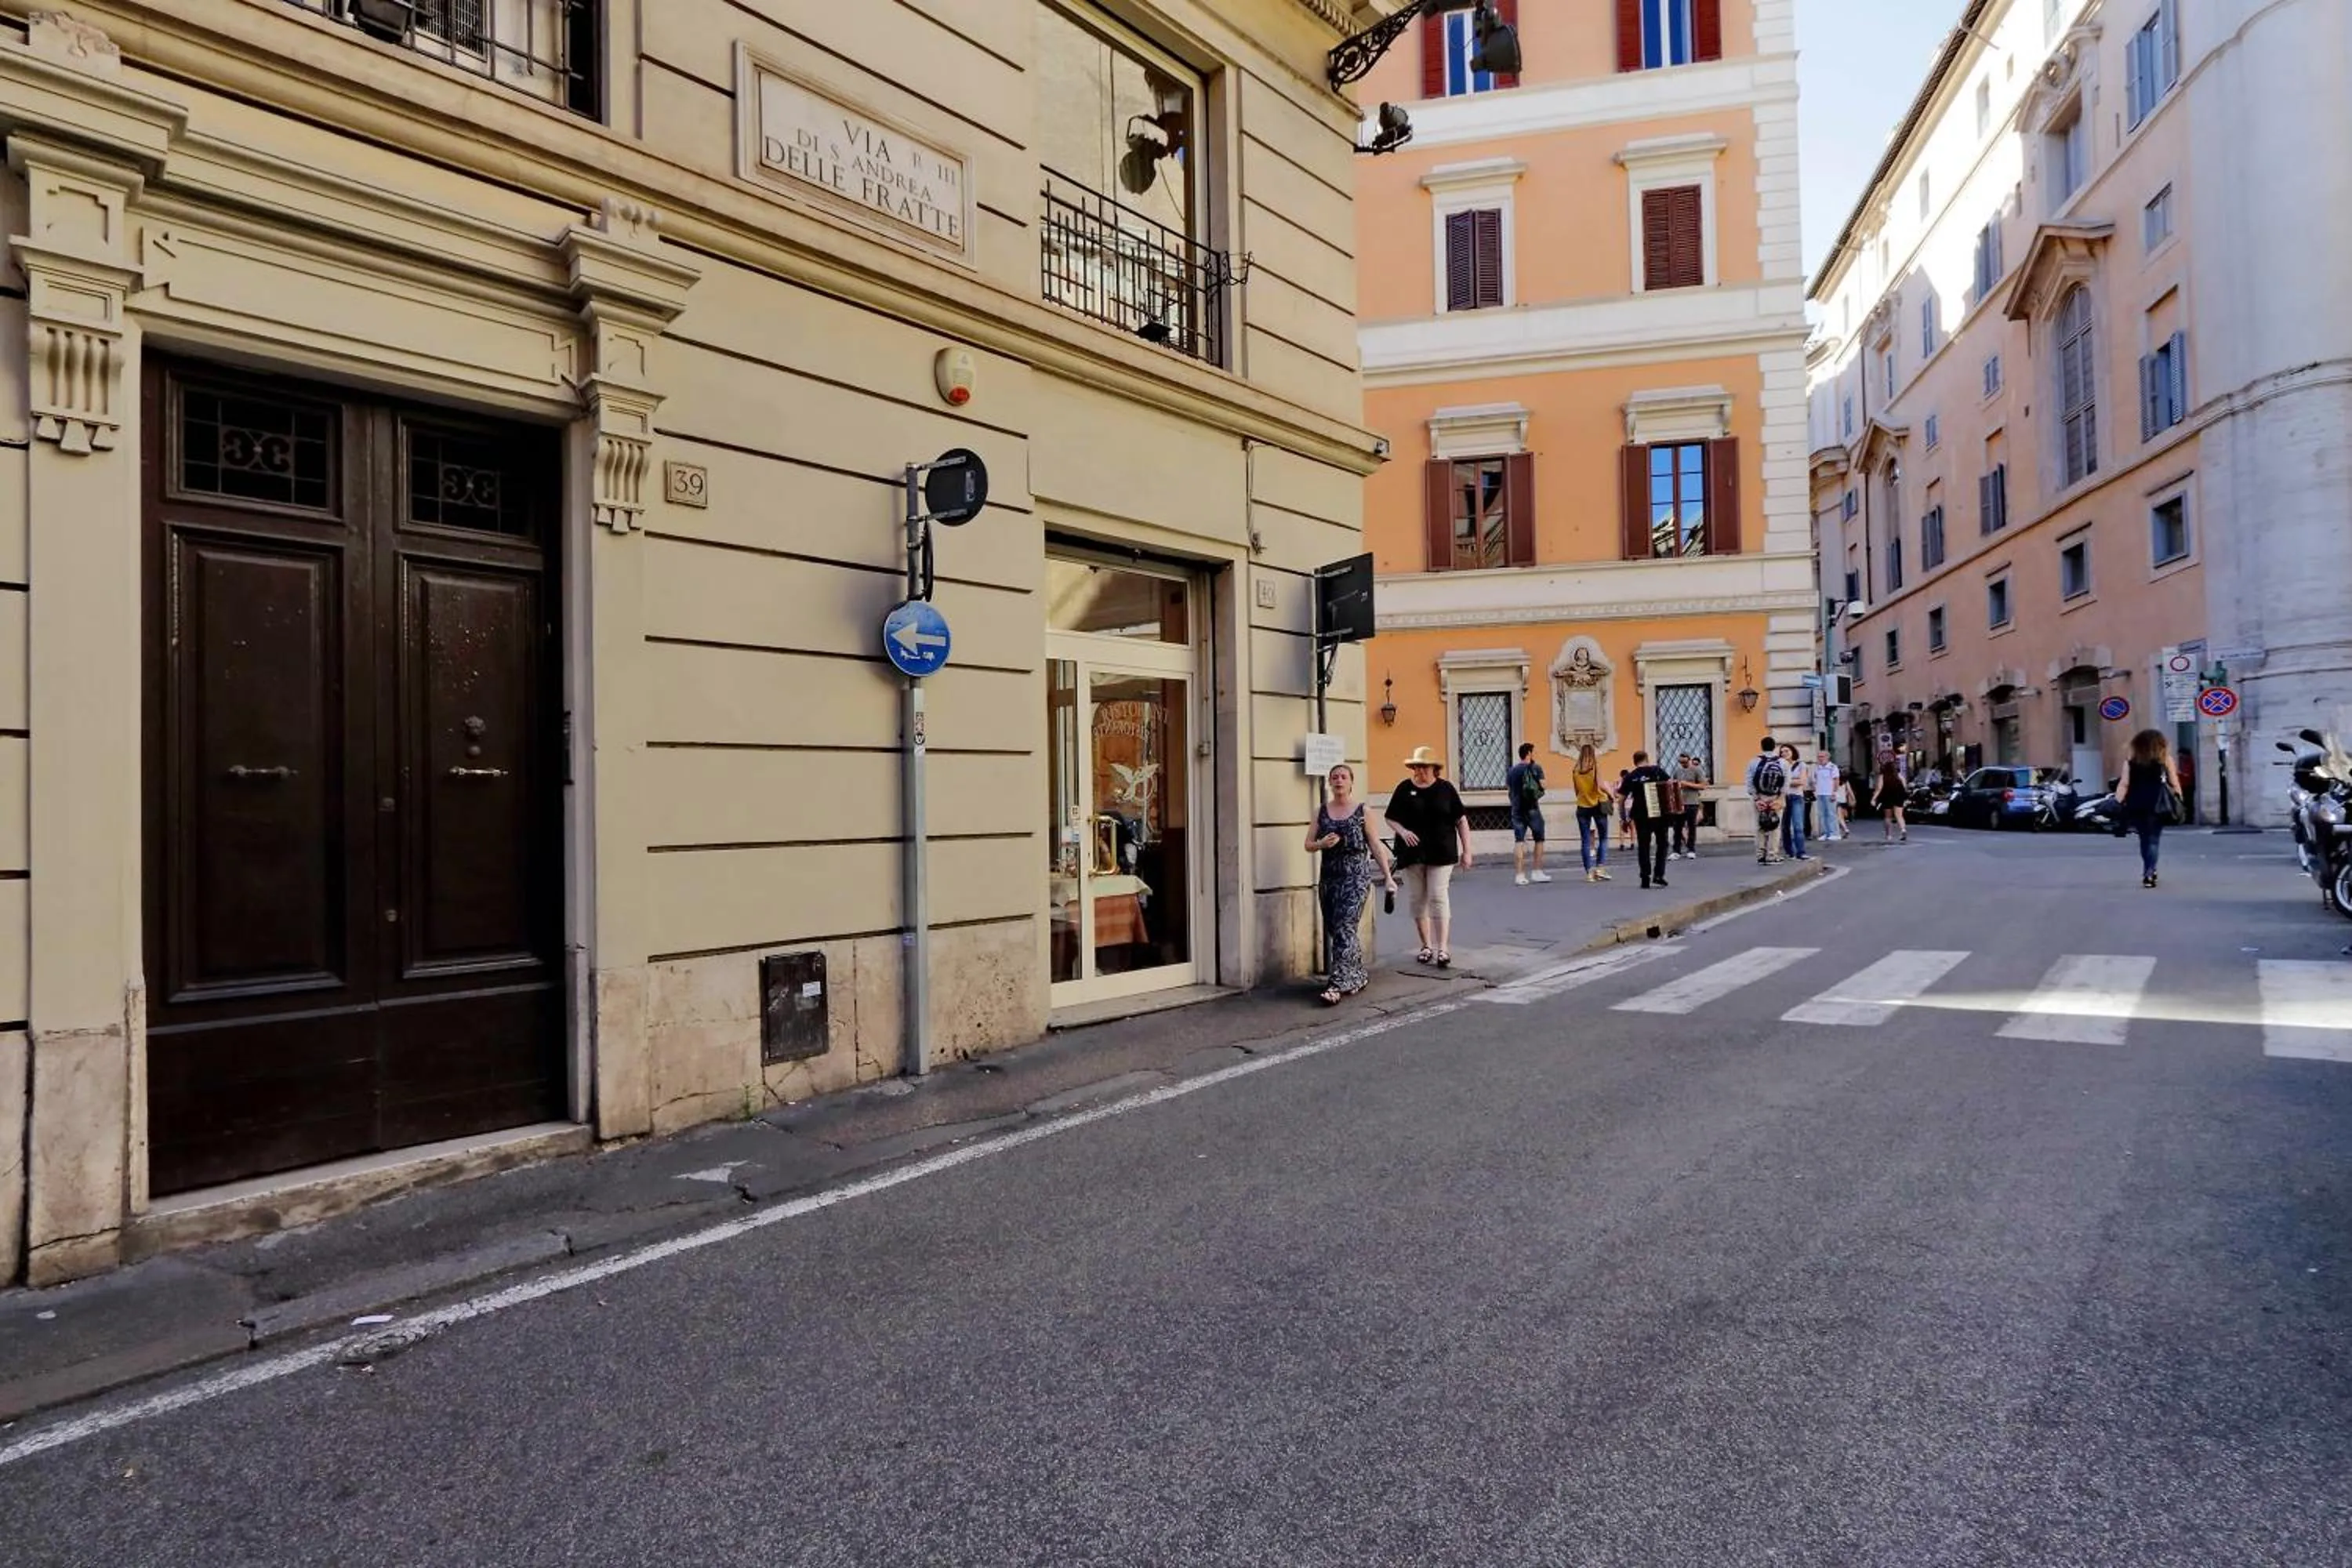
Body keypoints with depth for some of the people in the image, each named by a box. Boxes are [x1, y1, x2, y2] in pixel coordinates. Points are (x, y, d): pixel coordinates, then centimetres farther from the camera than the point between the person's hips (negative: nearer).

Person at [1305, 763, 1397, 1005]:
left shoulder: (1362, 810, 1)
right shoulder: (1321, 812, 10)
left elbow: (1376, 846, 2)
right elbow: (1308, 844, 11)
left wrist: (1388, 877, -2)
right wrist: (1322, 844, -11)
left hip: (1356, 878, -5)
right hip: (1329, 877, 5)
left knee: (1345, 929, -13)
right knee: (1333, 930, 8)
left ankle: (1339, 984, -15)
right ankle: (1358, 976, 25)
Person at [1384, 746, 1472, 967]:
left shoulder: (1445, 789, 1)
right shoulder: (1404, 789, 3)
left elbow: (1461, 820, 3)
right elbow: (1391, 818, 9)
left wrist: (1466, 851, 0)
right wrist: (1403, 831, -12)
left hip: (1441, 853, -2)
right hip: (1413, 853, 2)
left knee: (1438, 896, -8)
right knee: (1418, 898, 8)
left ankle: (1442, 948, -7)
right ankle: (1426, 945, 20)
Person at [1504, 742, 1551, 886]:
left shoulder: (1512, 770, 9)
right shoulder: (1536, 768, -5)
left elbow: (1507, 789, 11)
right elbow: (1542, 786, -10)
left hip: (1516, 809, 4)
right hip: (1532, 808, -4)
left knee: (1519, 842, 2)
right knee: (1539, 839, 12)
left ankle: (1519, 876, -4)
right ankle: (1538, 873, 13)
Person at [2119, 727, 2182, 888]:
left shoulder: (2131, 762, 6)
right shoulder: (2165, 760, 3)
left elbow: (2124, 784, -1)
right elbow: (2174, 783, 2)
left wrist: (2119, 803, -1)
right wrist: (2178, 802, 8)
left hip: (2136, 805, 2)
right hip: (2157, 804, -2)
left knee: (2144, 838, 16)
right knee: (2154, 839, 0)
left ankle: (2149, 871, 27)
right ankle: (2148, 874, -13)